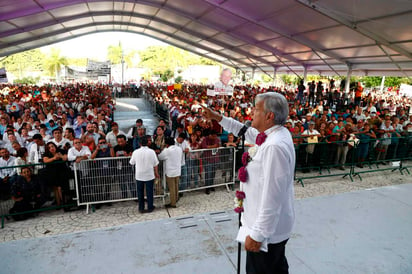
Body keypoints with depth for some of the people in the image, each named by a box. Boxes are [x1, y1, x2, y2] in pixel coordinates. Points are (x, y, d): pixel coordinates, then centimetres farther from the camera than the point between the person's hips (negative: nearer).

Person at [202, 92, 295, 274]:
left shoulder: (274, 147, -31)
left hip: (267, 230, -9)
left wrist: (257, 235, -23)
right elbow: (248, 132, 16)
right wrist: (218, 118, 18)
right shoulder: (279, 133, 0)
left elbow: (271, 198, -31)